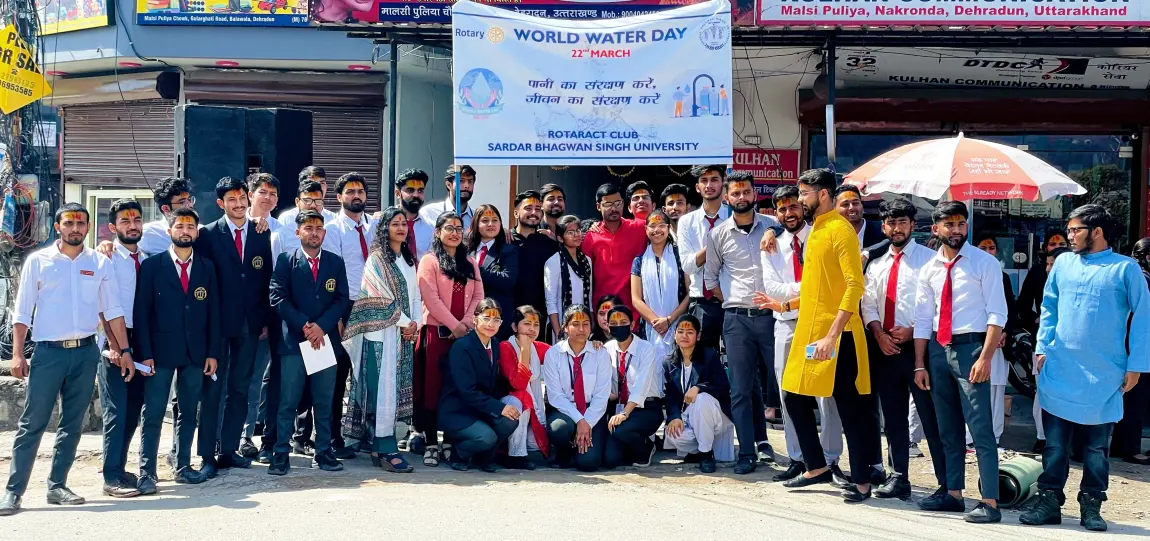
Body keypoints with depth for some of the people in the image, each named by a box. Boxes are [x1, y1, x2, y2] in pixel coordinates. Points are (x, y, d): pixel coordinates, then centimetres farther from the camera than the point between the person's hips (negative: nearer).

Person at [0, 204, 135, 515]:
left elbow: (112, 311, 8)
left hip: (85, 352, 3)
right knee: (32, 424, -2)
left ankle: (57, 486, 18)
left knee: (72, 425, 9)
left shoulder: (100, 264, 7)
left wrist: (125, 351, 3)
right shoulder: (38, 261, 1)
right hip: (48, 352, -3)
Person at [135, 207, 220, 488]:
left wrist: (213, 352, 3)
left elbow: (213, 312, 8)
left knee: (188, 413, 9)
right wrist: (145, 353, -9)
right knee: (153, 414, -1)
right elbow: (141, 312, -2)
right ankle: (147, 470, 5)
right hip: (161, 351, -3)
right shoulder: (152, 265, 1)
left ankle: (183, 467, 18)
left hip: (195, 353, 3)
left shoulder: (207, 267, 9)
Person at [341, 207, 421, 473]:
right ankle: (386, 450, -7)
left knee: (400, 391, 6)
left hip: (404, 336, 7)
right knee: (383, 390, -8)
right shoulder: (376, 259, -6)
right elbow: (382, 297, -12)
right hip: (381, 334, -7)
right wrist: (404, 323, -9)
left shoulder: (408, 261, 16)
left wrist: (416, 323, -2)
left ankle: (379, 446, 11)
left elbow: (416, 296, 14)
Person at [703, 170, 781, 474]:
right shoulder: (718, 235, 4)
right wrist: (732, 302, 7)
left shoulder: (772, 226, 3)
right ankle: (747, 452, 7)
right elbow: (710, 278, 14)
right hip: (737, 320, 0)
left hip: (771, 315, 0)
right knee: (741, 388, 1)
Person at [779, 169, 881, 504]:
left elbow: (855, 284, -21)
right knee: (795, 397, 12)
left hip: (836, 336, -9)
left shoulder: (840, 229, -13)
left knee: (849, 407, -1)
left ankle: (861, 481, 9)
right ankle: (817, 467, 25)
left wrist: (832, 334, -26)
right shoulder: (816, 230, 14)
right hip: (808, 330, 9)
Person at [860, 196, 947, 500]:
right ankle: (899, 478, 20)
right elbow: (868, 304, 12)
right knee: (893, 417, 11)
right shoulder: (876, 265, 15)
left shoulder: (928, 259, -2)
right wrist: (878, 333, -5)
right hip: (884, 347, 6)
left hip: (917, 346, -6)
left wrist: (912, 331, -14)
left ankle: (947, 484, 1)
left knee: (931, 417, -4)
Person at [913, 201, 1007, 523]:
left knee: (980, 427, -6)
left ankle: (990, 503, -3)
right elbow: (922, 318, 11)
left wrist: (985, 358, -17)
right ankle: (953, 494, 22)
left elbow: (997, 313, -9)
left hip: (970, 347, -6)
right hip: (938, 349, 6)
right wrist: (920, 364, 7)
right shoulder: (929, 269, 10)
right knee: (947, 428, 13)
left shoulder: (984, 263, -4)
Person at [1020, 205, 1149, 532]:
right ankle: (1049, 502, 13)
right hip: (1060, 370, 3)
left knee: (1097, 447, 8)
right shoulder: (1063, 264, 8)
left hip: (1104, 375, -3)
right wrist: (1043, 348, 6)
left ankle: (1091, 507, 18)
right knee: (1054, 443, 6)